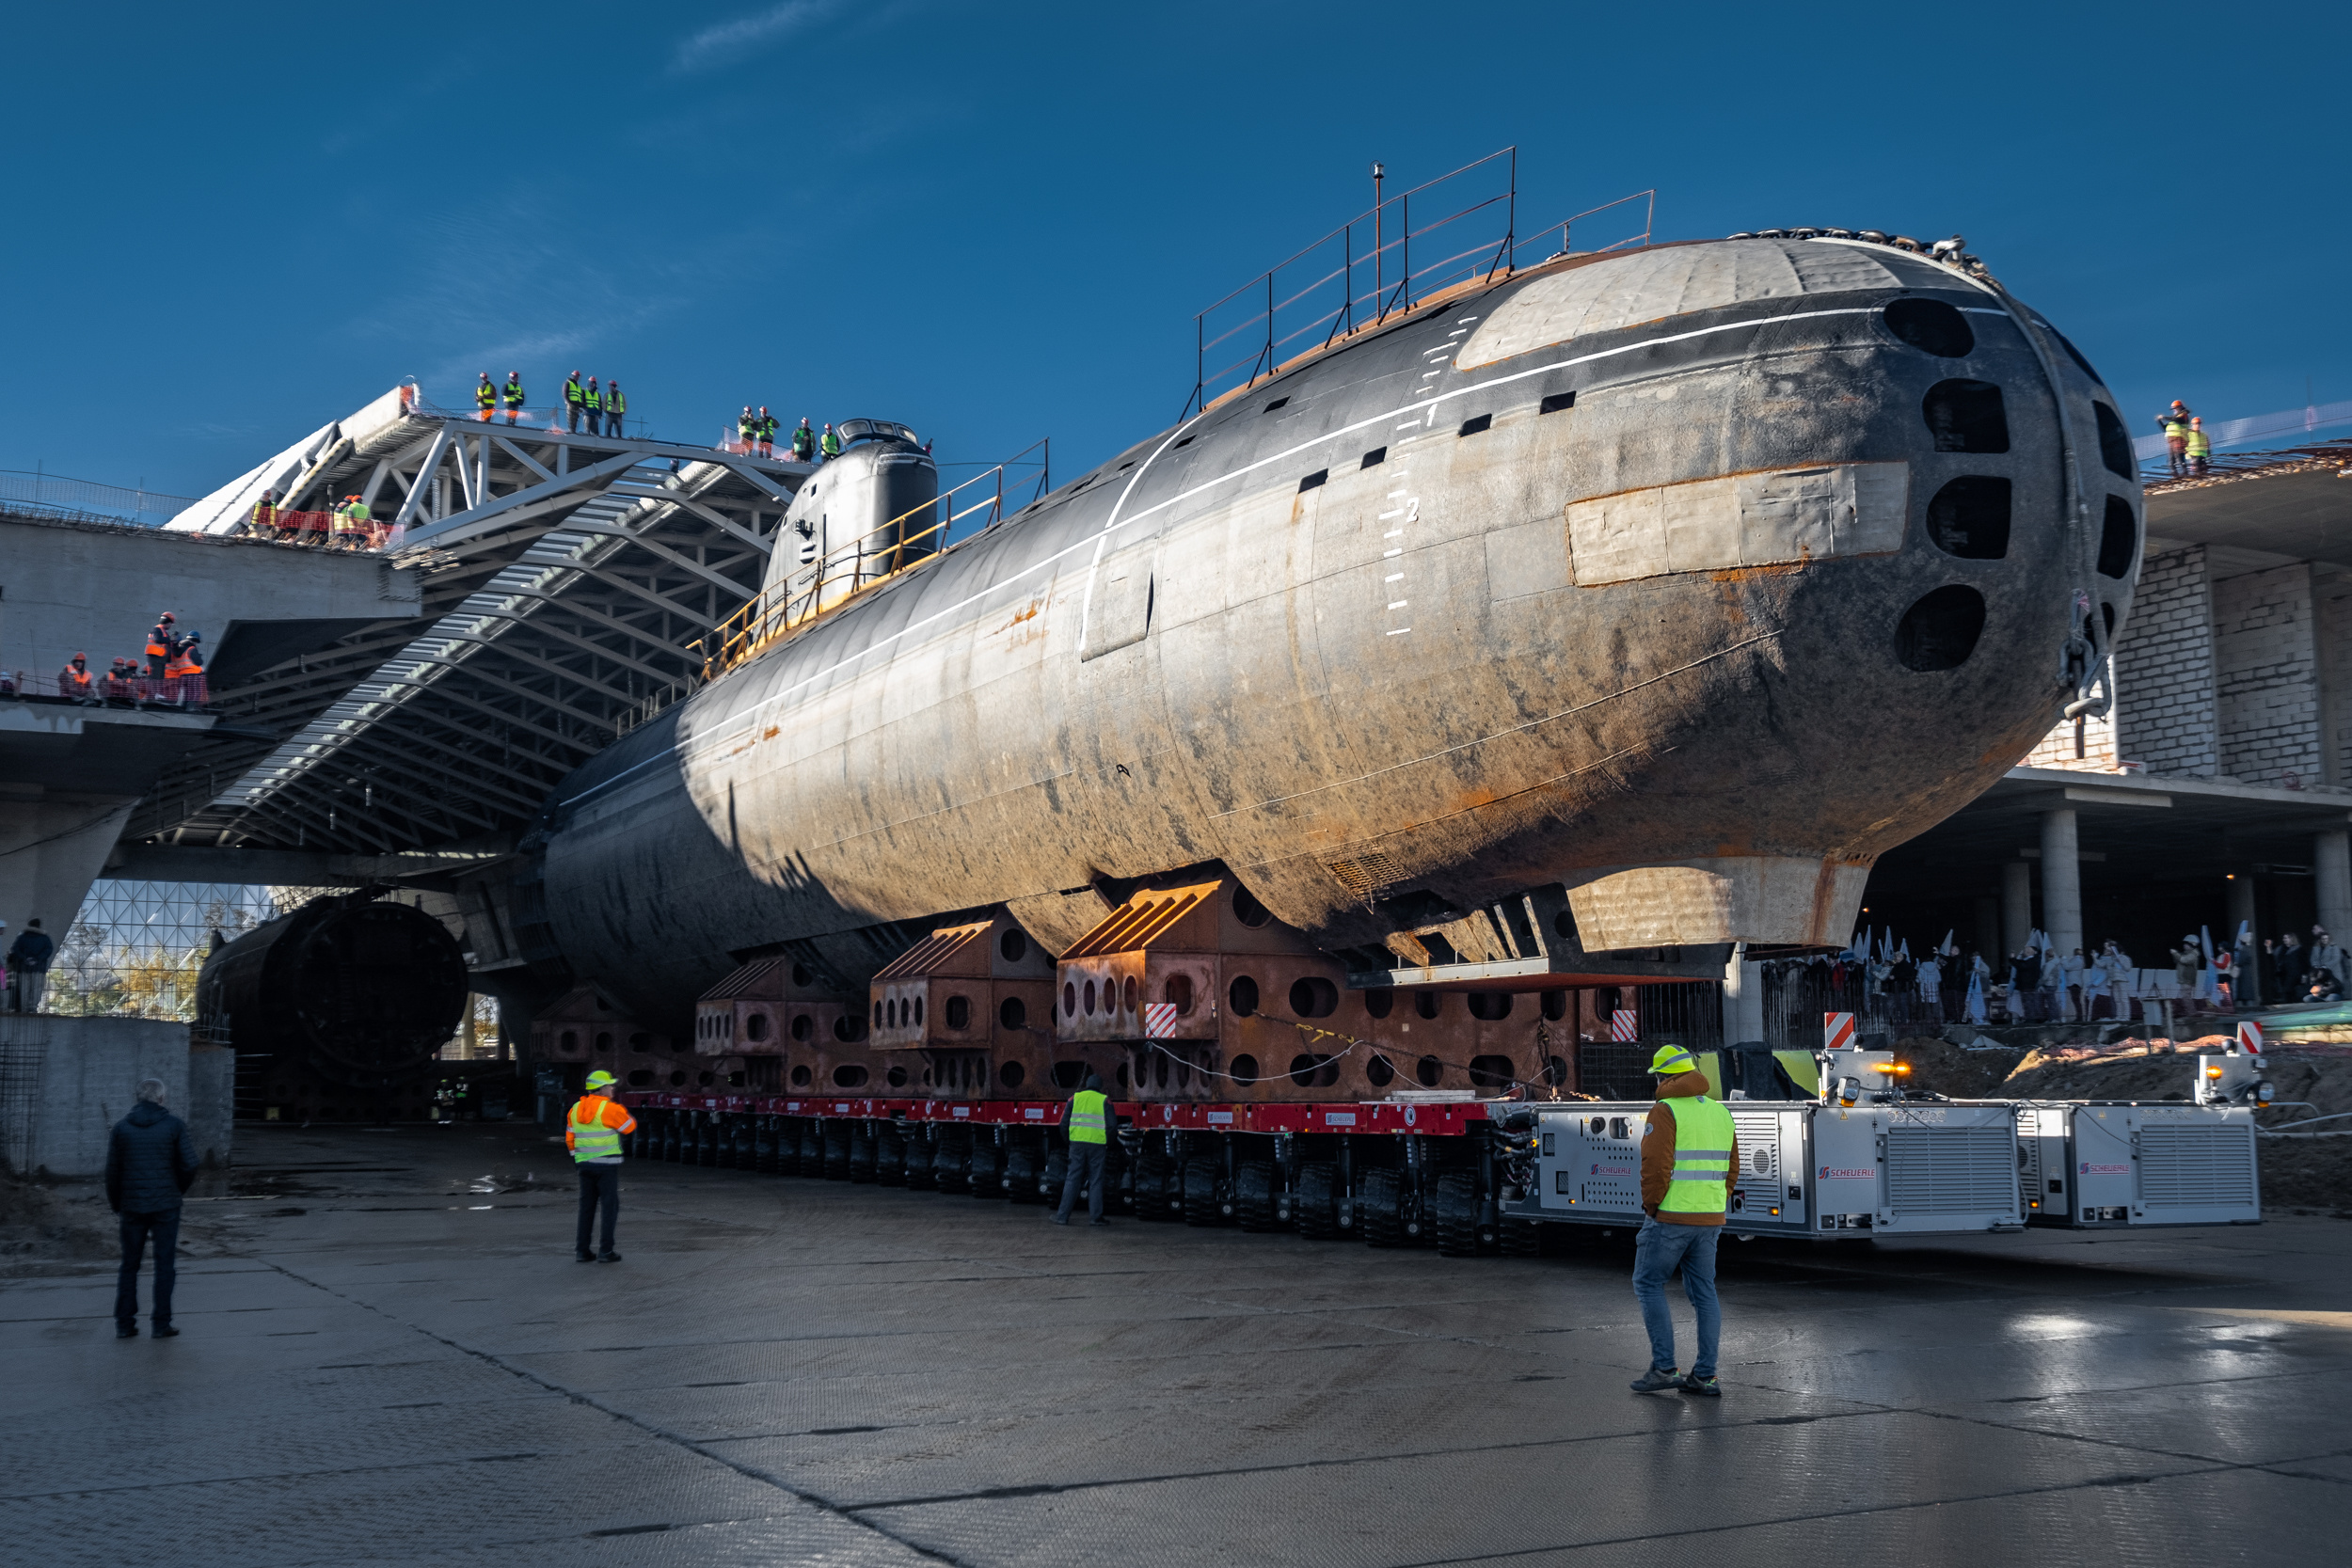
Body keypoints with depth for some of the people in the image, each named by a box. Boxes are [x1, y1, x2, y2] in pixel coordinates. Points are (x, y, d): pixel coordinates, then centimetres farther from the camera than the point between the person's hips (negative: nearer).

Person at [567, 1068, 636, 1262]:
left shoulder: (576, 1109, 8)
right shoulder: (609, 1109, -13)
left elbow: (570, 1139, 13)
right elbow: (630, 1126, -3)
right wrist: (625, 1114, 15)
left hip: (584, 1164, 6)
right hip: (607, 1164, -6)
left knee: (586, 1206, 12)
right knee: (610, 1206, 0)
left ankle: (582, 1250, 11)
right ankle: (606, 1250, -2)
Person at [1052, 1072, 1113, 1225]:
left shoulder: (1075, 1098, 8)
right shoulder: (1104, 1100, 2)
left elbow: (1064, 1124, 6)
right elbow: (1111, 1126, -3)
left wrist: (1068, 1143, 17)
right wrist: (1109, 1147, 9)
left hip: (1077, 1144, 2)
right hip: (1097, 1144, -2)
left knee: (1072, 1179, 6)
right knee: (1095, 1181, 5)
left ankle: (1063, 1216, 5)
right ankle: (1095, 1216, 6)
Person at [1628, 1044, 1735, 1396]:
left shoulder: (1665, 1112, -12)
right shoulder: (1721, 1112, 12)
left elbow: (1656, 1166, -19)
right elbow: (1731, 1167, 15)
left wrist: (1650, 1207, -7)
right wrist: (1717, 1209, 18)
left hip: (1670, 1217, -7)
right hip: (1710, 1218, 7)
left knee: (1648, 1284, 5)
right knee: (1703, 1291, 10)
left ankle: (1664, 1367, 1)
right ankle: (1704, 1375, 10)